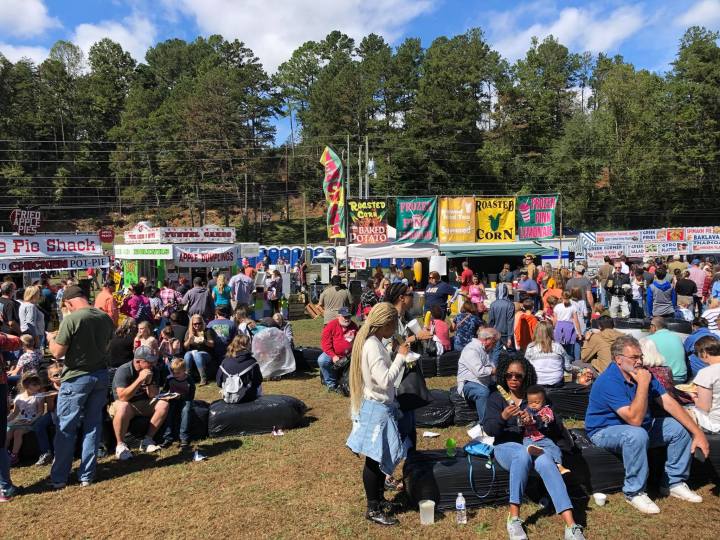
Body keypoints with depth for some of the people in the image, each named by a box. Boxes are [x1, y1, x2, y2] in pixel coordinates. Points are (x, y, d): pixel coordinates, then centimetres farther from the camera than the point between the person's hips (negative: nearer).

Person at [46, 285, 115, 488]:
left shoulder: (71, 319, -16)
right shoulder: (105, 318, 1)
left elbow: (58, 352, -13)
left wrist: (51, 339, 8)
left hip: (76, 378, -5)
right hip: (101, 376, 5)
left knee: (65, 429, 7)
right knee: (93, 425, 12)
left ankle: (59, 478, 16)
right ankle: (87, 475, 19)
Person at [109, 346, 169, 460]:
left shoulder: (154, 370, -4)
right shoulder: (123, 371, -20)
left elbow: (154, 396, -5)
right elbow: (122, 397, -30)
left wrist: (149, 382, -23)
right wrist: (140, 379, -33)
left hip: (143, 405, 5)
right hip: (123, 404, -5)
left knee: (164, 404, -18)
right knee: (123, 407, -38)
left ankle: (147, 440, -12)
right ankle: (120, 445, -21)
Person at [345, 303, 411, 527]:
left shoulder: (372, 342, 7)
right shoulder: (373, 346, -23)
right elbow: (385, 380, -27)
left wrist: (396, 357, 4)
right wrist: (400, 357, -20)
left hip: (380, 407, 10)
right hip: (377, 409, -10)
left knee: (382, 457, 20)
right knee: (375, 459, 3)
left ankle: (378, 499, 35)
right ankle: (372, 509, 17)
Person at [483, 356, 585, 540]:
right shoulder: (495, 398, 8)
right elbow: (489, 429, -4)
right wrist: (503, 417, -24)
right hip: (506, 446, -2)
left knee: (546, 462, -33)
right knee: (523, 454, -37)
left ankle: (571, 525, -39)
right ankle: (514, 518, -33)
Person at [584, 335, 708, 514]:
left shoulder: (643, 375, -3)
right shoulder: (609, 382, -29)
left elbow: (669, 403, -6)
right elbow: (634, 419, -34)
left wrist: (698, 432, -14)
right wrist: (643, 385, -33)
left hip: (638, 427, 8)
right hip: (605, 431, -8)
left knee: (680, 427, -4)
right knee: (637, 434, -38)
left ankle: (674, 483, 12)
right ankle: (634, 492, -18)